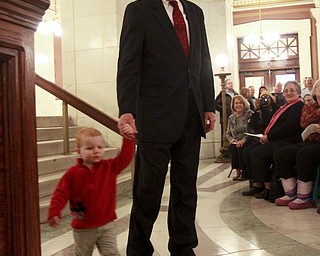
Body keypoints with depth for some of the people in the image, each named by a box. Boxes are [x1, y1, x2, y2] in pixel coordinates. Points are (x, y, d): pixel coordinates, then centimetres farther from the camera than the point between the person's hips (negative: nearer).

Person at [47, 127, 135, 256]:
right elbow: (61, 193, -10)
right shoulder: (73, 173, -9)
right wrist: (54, 212, -22)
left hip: (106, 225, 1)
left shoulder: (110, 167, -2)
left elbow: (125, 157, -9)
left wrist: (128, 139, -20)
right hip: (83, 228, -1)